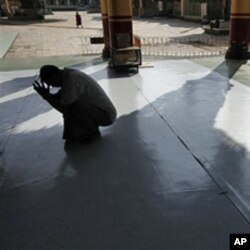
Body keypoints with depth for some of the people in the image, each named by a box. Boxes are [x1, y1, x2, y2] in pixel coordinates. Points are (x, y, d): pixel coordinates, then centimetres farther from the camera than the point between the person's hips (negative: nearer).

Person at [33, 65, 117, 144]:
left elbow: (63, 109, -22)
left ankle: (93, 133, -6)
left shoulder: (72, 80, -24)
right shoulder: (68, 75, 6)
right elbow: (57, 97, 12)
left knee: (73, 107, -28)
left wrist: (46, 96, -13)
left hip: (107, 115, -10)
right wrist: (46, 94, -5)